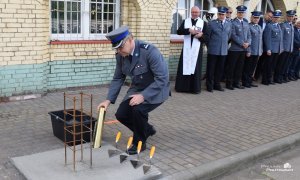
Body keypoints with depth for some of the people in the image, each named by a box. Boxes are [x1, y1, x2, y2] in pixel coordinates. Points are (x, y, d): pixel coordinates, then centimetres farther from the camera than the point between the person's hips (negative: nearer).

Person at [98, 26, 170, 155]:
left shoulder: (149, 51, -28)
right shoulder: (121, 55, -8)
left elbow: (162, 79, -28)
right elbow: (118, 79, 3)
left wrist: (143, 96, -34)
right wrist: (108, 100, -6)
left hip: (156, 90, -7)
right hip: (137, 89, 7)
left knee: (138, 109, -30)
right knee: (121, 114, -6)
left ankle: (139, 142, -2)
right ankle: (146, 129, 23)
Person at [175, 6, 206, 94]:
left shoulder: (203, 23, 4)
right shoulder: (185, 21, 7)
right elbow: (179, 31, -5)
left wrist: (201, 35, -18)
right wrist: (189, 30, -18)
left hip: (197, 49, -1)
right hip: (187, 48, 1)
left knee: (196, 68, 2)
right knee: (184, 67, 2)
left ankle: (195, 88, 9)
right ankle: (182, 86, 10)